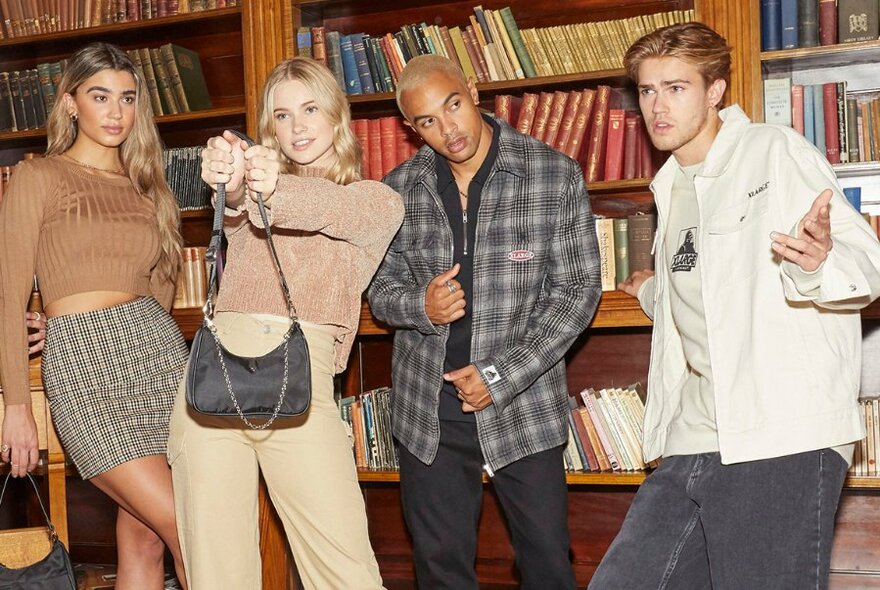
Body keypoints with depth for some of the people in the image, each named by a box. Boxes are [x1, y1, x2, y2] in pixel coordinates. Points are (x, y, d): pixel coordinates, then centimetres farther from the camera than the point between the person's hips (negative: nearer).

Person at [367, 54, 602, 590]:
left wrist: (502, 376, -14)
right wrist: (420, 305, -15)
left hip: (523, 404, -2)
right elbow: (381, 290, 9)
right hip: (428, 408, 3)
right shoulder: (399, 190, 2)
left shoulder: (557, 175, -7)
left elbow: (578, 290, -7)